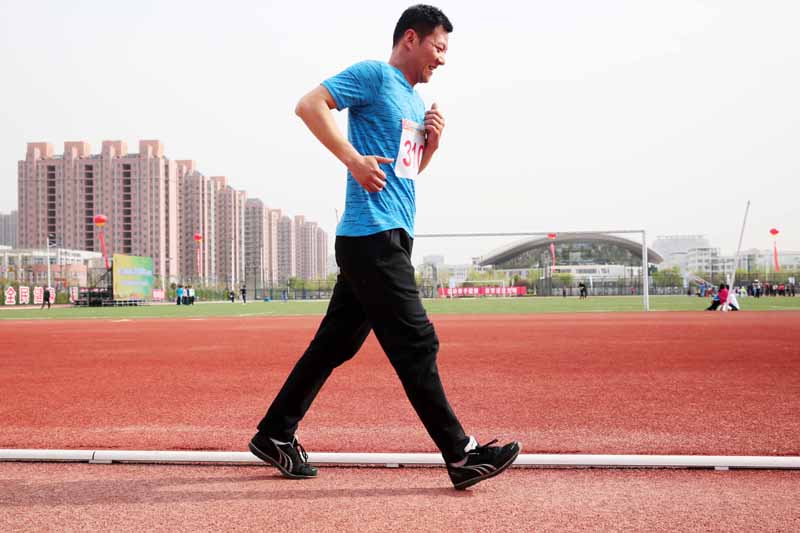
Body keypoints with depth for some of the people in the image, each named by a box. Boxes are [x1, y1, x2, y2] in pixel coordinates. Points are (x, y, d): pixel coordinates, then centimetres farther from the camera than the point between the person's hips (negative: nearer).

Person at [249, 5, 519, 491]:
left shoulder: (417, 100, 23)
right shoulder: (374, 75, -4)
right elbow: (309, 105, -13)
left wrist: (432, 143, 11)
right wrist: (353, 158, -20)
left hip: (394, 238, 10)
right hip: (371, 235, -10)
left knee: (336, 343, 11)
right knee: (416, 342, -8)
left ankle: (275, 435, 21)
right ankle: (461, 456, -3)